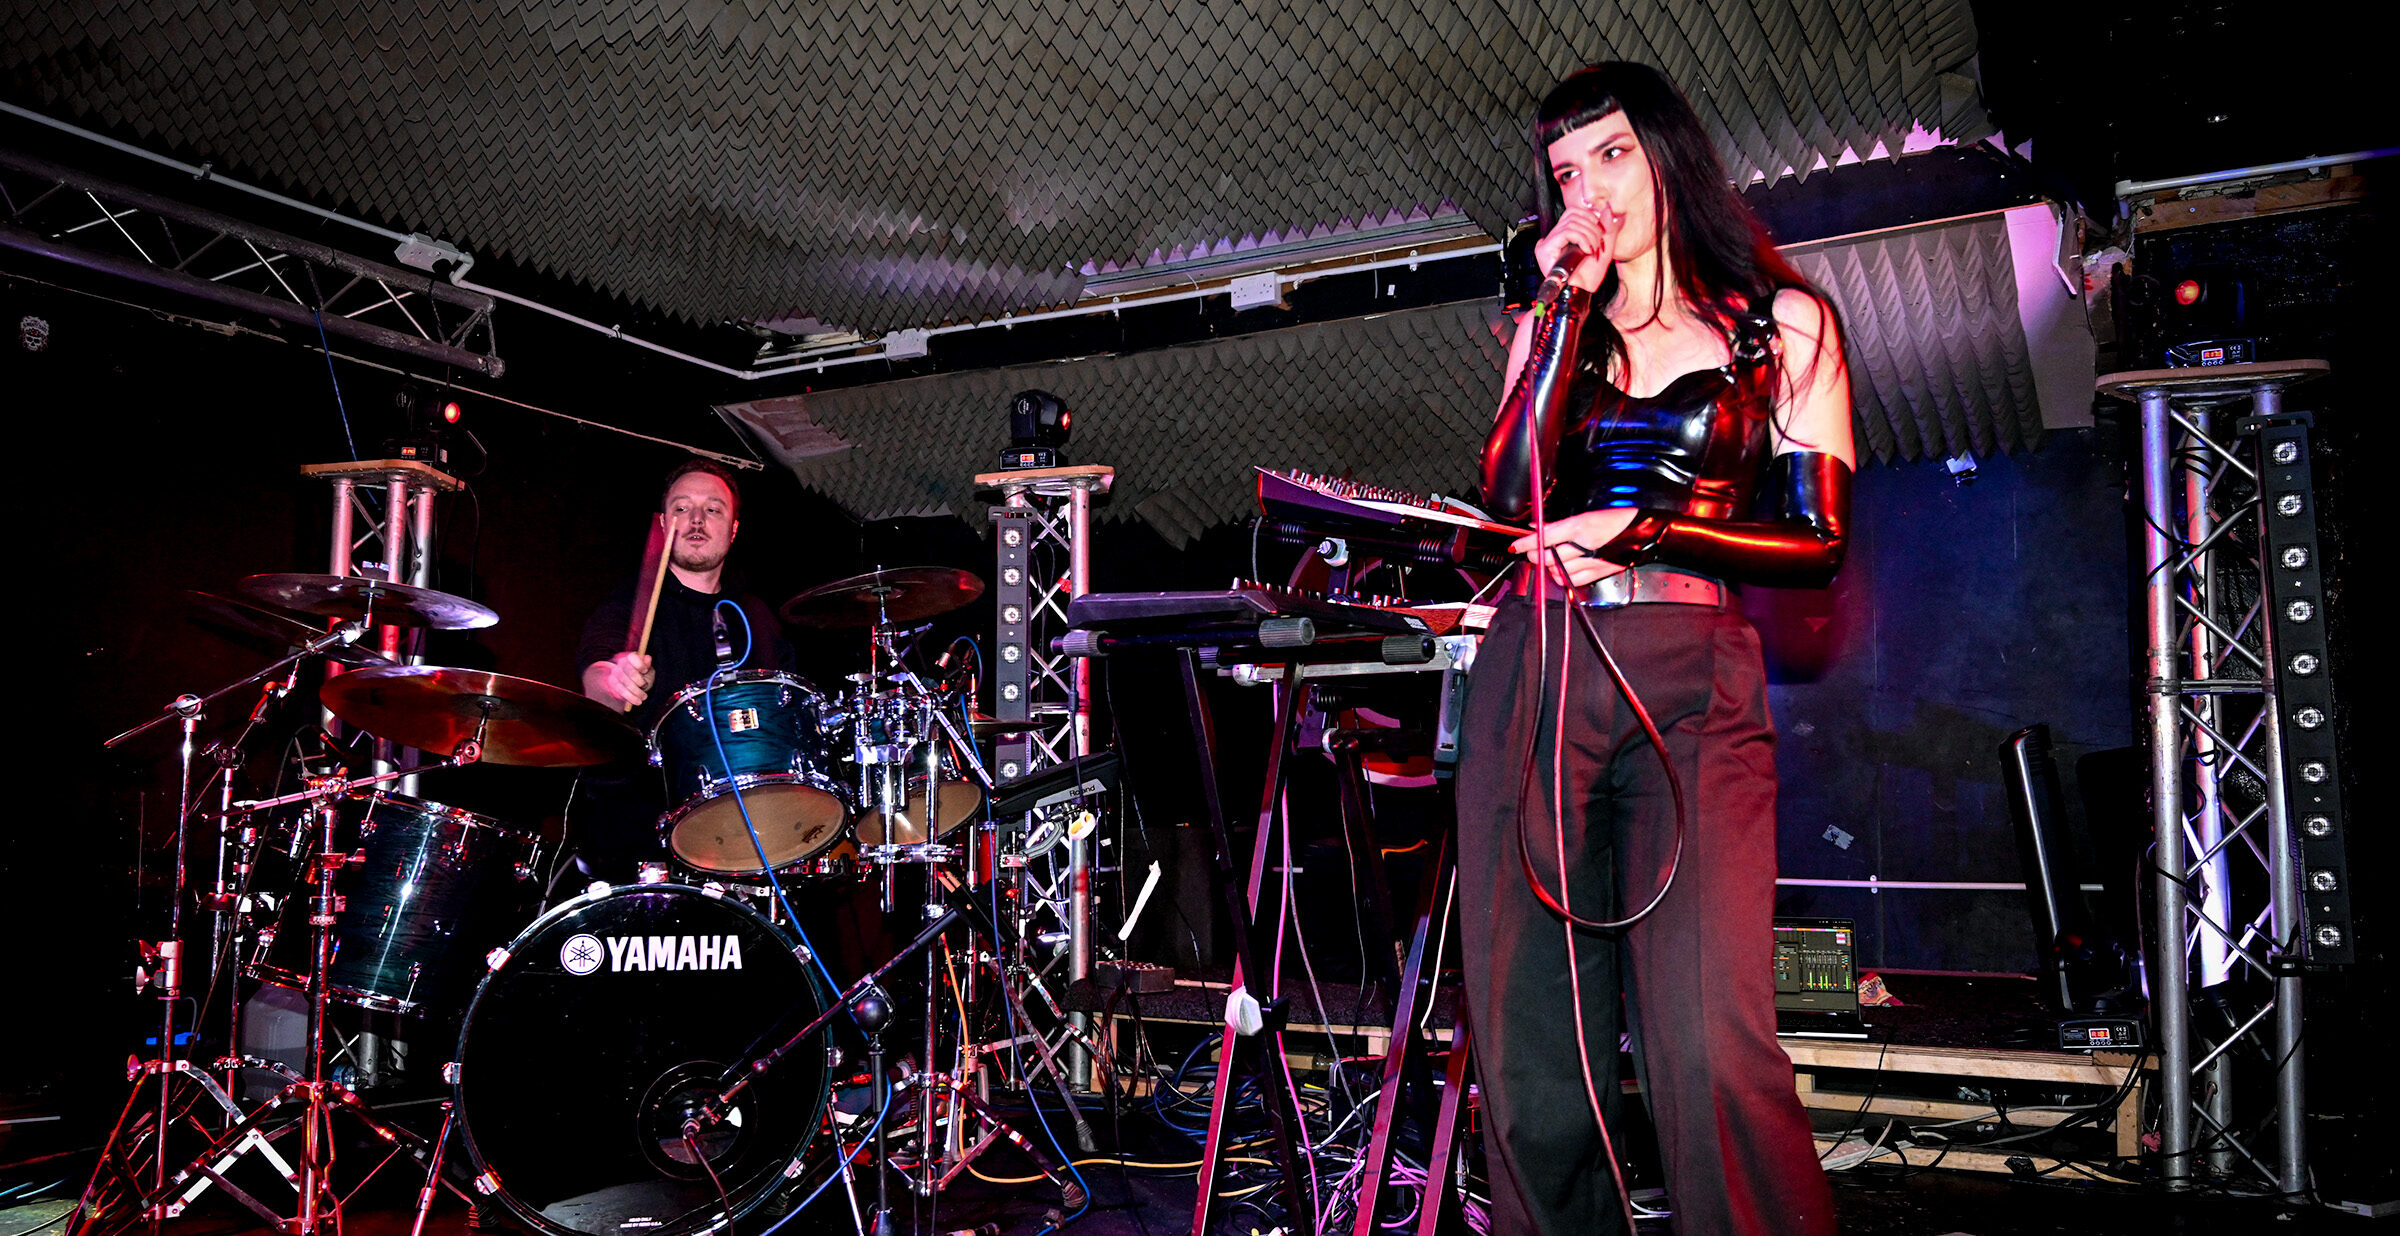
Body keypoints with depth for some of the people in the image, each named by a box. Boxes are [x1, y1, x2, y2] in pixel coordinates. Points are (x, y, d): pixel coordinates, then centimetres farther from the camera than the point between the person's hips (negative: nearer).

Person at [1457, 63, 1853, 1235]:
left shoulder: (1784, 324, 11)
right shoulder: (1553, 325, 19)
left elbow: (1817, 543, 5)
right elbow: (1507, 495, 2)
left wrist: (1648, 531, -9)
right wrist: (1568, 311, 1)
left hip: (1695, 684, -2)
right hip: (1534, 670, 3)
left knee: (1711, 1051, -18)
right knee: (1528, 1045, 1)